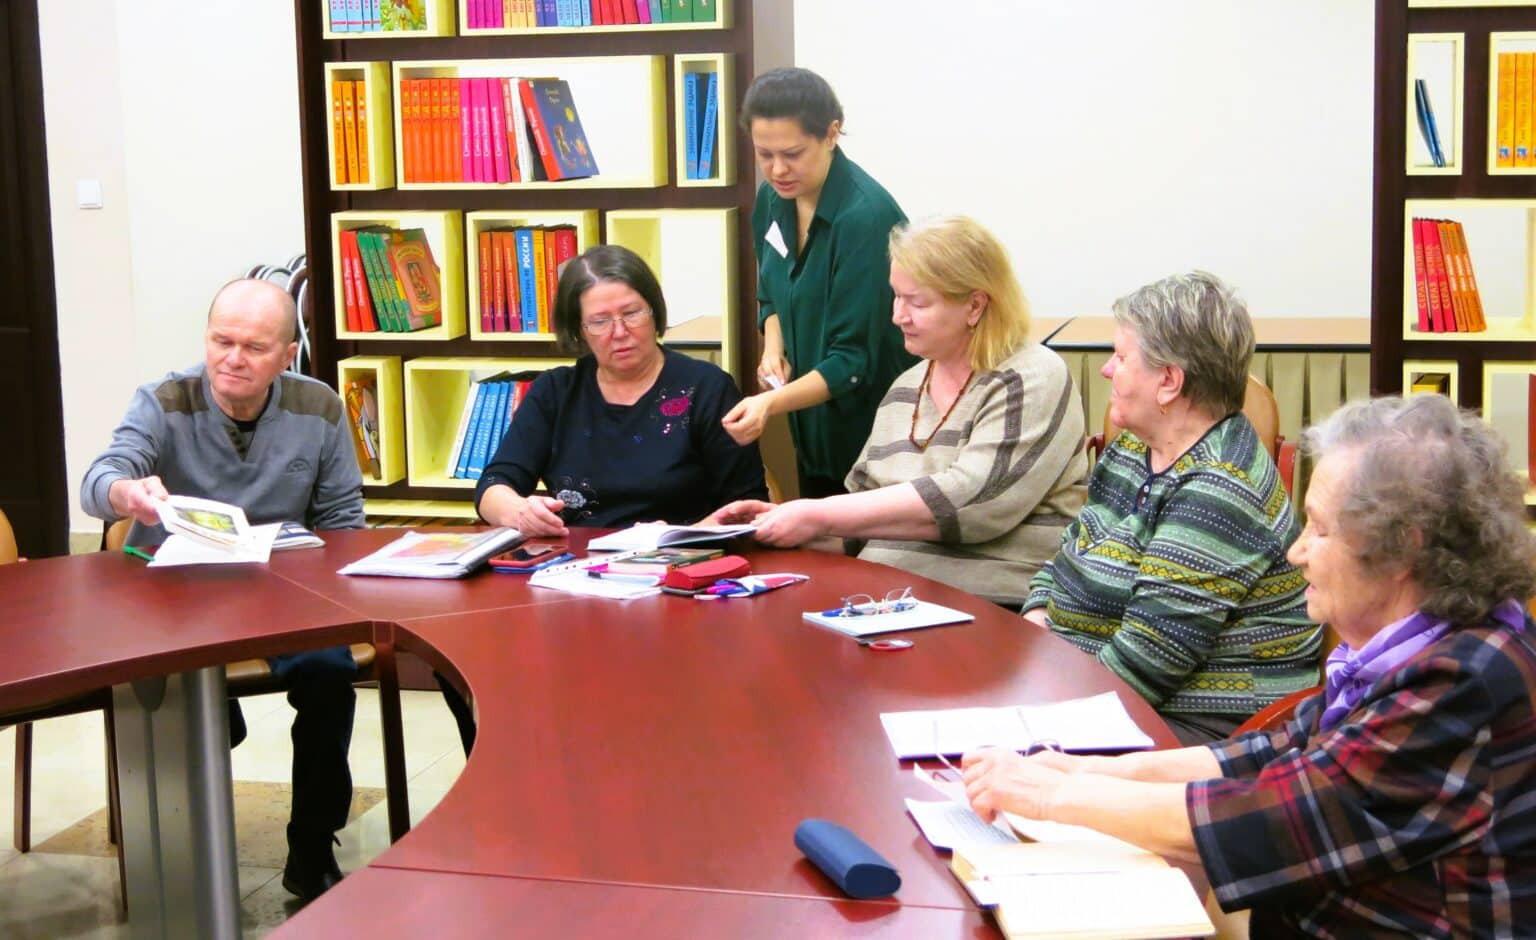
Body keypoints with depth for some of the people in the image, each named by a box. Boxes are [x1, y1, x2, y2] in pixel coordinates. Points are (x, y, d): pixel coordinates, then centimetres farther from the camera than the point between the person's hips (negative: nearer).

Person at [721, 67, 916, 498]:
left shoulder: (866, 216, -24)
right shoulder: (772, 199, -2)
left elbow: (854, 359, -23)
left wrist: (772, 403, -36)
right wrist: (773, 351, -3)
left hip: (872, 429, -7)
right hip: (813, 431, 7)